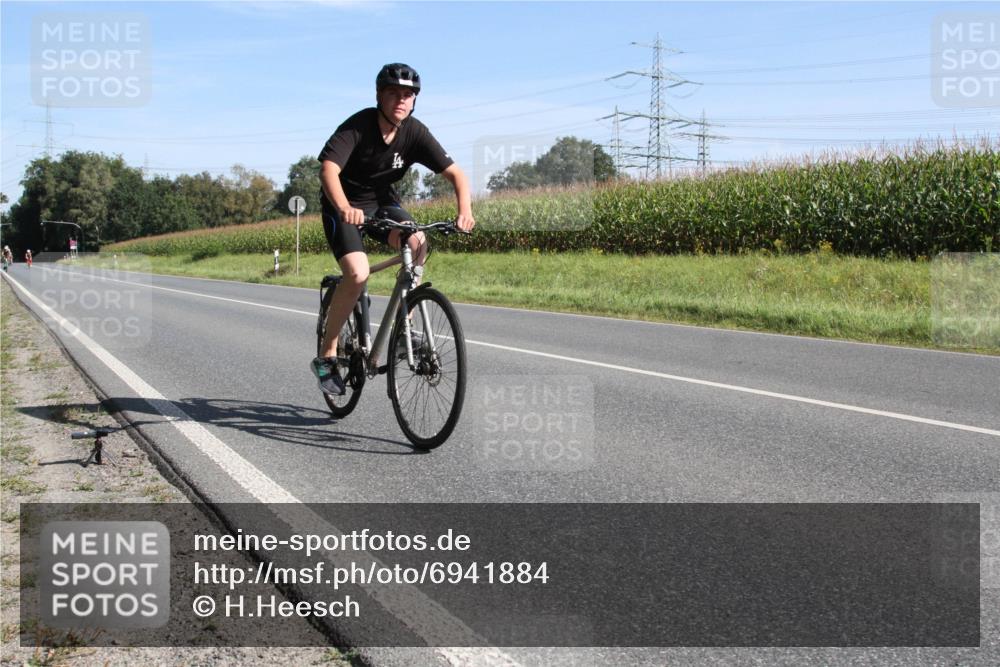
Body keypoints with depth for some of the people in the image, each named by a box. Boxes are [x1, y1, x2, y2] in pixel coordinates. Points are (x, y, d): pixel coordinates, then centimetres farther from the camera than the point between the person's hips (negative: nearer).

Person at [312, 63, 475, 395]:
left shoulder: (415, 132, -14)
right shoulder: (358, 126, -24)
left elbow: (455, 173, -15)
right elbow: (328, 170, -37)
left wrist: (465, 211, -34)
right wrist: (344, 209, -56)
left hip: (382, 200, 4)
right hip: (343, 207, -4)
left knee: (418, 245, -26)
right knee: (358, 274, -25)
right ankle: (326, 355, -10)